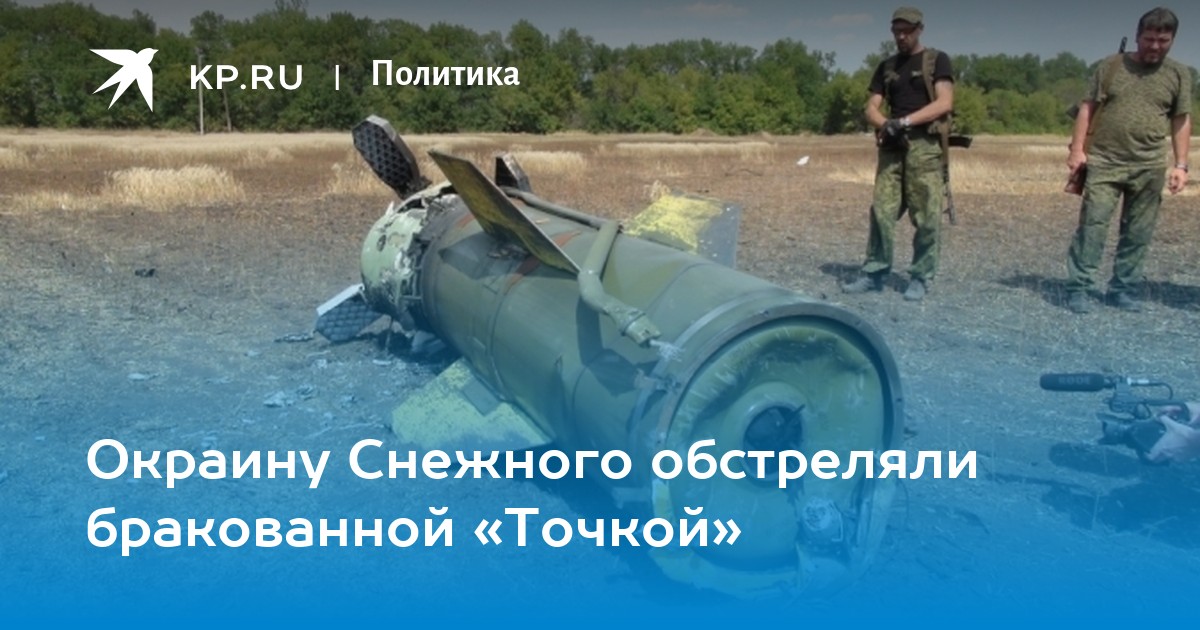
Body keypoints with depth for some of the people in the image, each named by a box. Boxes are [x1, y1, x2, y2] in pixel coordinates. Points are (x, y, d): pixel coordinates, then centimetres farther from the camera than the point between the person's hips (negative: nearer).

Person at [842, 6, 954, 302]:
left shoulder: (937, 60, 4)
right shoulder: (886, 67, 17)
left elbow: (944, 103, -8)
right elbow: (871, 108, 12)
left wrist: (904, 121, -17)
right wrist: (884, 125, -11)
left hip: (924, 146, -4)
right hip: (892, 146, 4)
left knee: (926, 217, -4)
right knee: (881, 211, 1)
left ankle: (920, 278, 5)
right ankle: (874, 273, 8)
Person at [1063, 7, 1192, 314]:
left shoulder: (1179, 74, 8)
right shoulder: (1111, 66, 5)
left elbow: (1182, 120, 9)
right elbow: (1088, 108, 4)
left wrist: (1180, 165, 3)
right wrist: (1077, 148, -5)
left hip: (1149, 168, 2)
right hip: (1104, 162, -2)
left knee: (1138, 234, 5)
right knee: (1092, 225, -6)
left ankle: (1123, 290, 15)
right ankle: (1079, 288, -3)